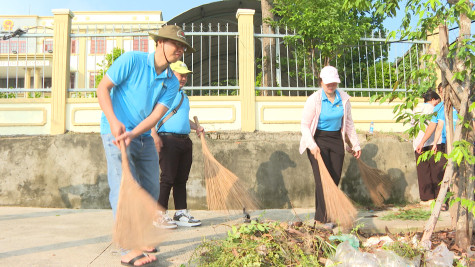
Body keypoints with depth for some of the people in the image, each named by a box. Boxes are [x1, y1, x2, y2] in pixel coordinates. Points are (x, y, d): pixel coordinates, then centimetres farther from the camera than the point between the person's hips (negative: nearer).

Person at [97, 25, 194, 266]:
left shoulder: (172, 83, 4)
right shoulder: (132, 60, -9)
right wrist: (114, 121, -23)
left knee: (150, 190, 10)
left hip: (144, 137, 7)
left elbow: (156, 115, -7)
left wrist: (132, 133, -24)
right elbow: (103, 87, -10)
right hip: (116, 133, -6)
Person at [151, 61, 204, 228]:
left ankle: (181, 214, 16)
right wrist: (154, 135, -20)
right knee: (167, 179, -6)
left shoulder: (184, 96, 23)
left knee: (181, 179, 10)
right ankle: (160, 215, 4)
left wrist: (196, 127, 17)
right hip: (168, 140, -8)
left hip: (185, 140, 8)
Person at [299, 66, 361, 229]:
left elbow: (348, 123, 13)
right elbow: (304, 125, -10)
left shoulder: (344, 99, 2)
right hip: (318, 140, -4)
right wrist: (312, 145, -22)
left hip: (336, 140, 5)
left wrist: (355, 144, 12)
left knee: (335, 178, 4)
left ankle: (325, 215, 18)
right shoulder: (314, 100, -12)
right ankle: (322, 218, -3)